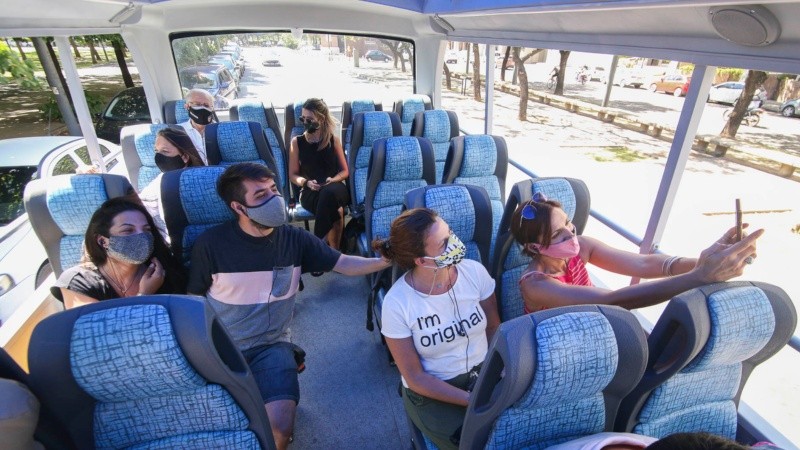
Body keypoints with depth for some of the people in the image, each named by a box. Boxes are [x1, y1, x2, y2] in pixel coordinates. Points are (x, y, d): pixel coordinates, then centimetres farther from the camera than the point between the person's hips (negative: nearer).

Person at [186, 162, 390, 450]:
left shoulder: (295, 239, -5)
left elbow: (344, 264, -2)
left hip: (271, 345, 0)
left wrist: (388, 260, -17)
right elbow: (193, 303, 3)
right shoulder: (210, 244, -9)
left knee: (280, 425, -19)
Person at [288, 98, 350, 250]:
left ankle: (320, 241, -27)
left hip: (335, 188, 1)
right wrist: (307, 182, -11)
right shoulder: (297, 142, 6)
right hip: (310, 192, -1)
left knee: (329, 193, -39)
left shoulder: (334, 140, 7)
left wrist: (333, 180, -11)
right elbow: (293, 175, 10)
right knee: (336, 209, -35)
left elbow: (345, 171, 10)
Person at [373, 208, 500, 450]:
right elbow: (415, 378, -12)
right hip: (432, 391, -3)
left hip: (483, 372, 4)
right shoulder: (397, 304, -21)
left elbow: (494, 329, 0)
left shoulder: (475, 271, -12)